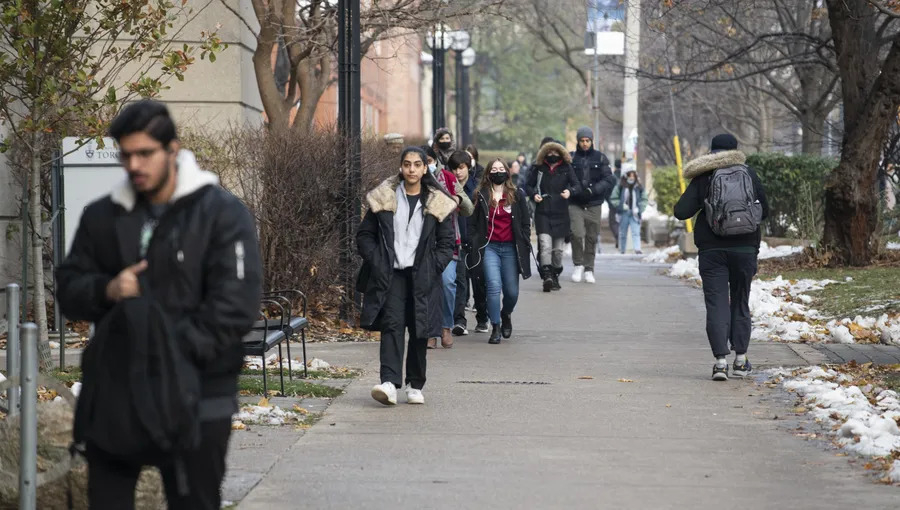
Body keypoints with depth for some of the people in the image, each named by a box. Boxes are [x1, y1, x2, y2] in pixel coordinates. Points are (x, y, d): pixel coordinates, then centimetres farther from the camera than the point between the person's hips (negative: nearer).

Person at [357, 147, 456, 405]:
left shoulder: (439, 204, 5)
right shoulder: (384, 199, 4)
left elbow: (447, 243, 8)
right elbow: (364, 235, 8)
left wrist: (433, 268, -4)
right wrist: (376, 262, -4)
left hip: (422, 277, 1)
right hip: (390, 274, -1)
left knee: (420, 330, 4)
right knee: (392, 325, -15)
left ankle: (415, 386, 15)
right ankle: (390, 383, -25)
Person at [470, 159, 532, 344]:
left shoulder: (516, 196, 8)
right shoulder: (481, 196, 4)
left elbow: (525, 223, 10)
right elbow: (474, 224, 6)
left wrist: (525, 246, 3)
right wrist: (476, 246, -2)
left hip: (510, 248, 1)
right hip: (489, 247, -1)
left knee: (512, 291, 3)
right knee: (494, 286, -15)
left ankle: (506, 314, 36)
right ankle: (495, 328, -6)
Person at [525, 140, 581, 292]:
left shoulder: (566, 168, 3)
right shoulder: (538, 168, 4)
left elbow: (578, 186, 0)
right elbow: (528, 185, 14)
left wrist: (570, 191, -22)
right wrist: (534, 194, -8)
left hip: (560, 213, 1)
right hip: (542, 213, -1)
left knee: (558, 249, 8)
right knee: (545, 245, -16)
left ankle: (555, 277, 24)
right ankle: (547, 276, -22)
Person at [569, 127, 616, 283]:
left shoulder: (600, 158, 5)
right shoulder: (571, 158, 5)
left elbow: (609, 179, -2)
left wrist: (592, 190, -15)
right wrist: (573, 191, -13)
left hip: (594, 205, 1)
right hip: (575, 204, -1)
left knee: (592, 237, 4)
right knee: (577, 233, -15)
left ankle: (588, 269, 15)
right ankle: (578, 265, 4)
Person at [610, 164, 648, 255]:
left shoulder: (638, 187, 5)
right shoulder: (620, 186, -1)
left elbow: (644, 199, 11)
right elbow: (613, 198, 4)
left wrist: (639, 208, -4)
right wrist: (621, 206, -8)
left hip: (634, 213, 0)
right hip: (624, 213, 0)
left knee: (636, 232, -11)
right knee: (622, 232, 9)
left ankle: (637, 249, -19)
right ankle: (621, 250, 21)